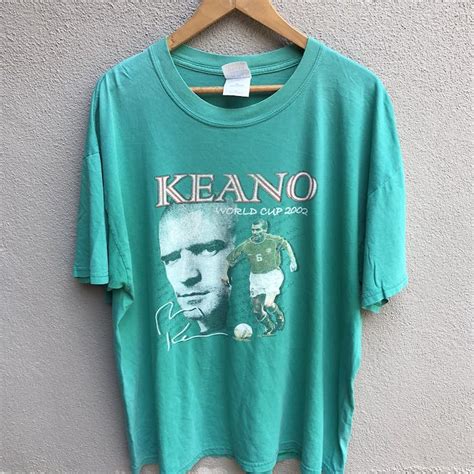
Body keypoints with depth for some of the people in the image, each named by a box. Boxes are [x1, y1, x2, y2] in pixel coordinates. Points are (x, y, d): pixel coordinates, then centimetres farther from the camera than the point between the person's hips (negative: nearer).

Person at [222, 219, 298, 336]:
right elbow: (230, 258, 1)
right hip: (256, 278, 3)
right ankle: (270, 328, 31)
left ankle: (279, 316, 16)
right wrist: (225, 274, 0)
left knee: (268, 304, -20)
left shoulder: (273, 240, -13)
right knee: (256, 310, 3)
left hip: (272, 275, -3)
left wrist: (293, 261, 4)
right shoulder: (246, 245, -11)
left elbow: (286, 244, 9)